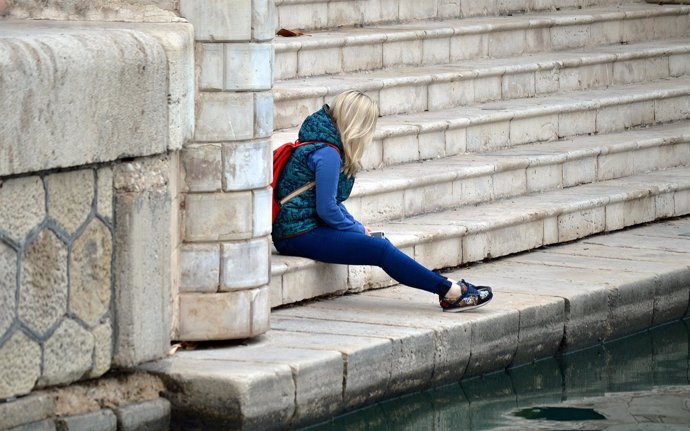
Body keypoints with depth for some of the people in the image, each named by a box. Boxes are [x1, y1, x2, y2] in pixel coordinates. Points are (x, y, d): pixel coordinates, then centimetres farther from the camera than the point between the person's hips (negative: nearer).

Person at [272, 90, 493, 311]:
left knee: (382, 245, 1)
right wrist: (357, 230, -3)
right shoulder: (328, 153, -18)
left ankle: (449, 289, -4)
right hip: (300, 233, -10)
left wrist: (356, 226, 11)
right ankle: (451, 292, -13)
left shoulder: (317, 142, 14)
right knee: (381, 250, -16)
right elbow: (326, 209, -18)